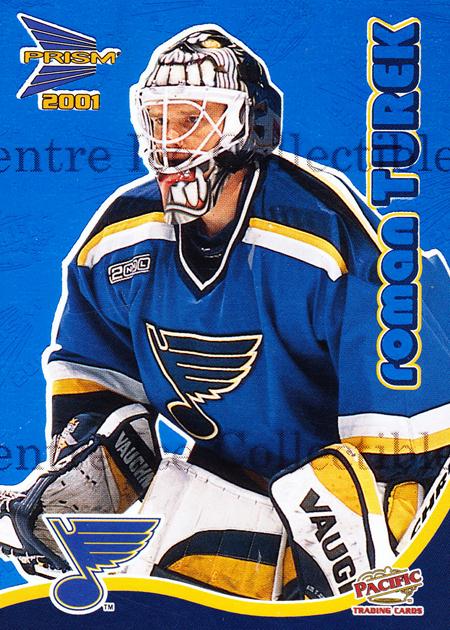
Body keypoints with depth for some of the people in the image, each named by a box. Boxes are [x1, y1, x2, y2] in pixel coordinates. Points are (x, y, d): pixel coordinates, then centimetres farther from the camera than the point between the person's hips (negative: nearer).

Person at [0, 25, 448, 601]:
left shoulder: (333, 237, -21)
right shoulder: (117, 240, -3)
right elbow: (91, 370, 13)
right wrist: (77, 477, -2)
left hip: (330, 478, -4)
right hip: (201, 477, 5)